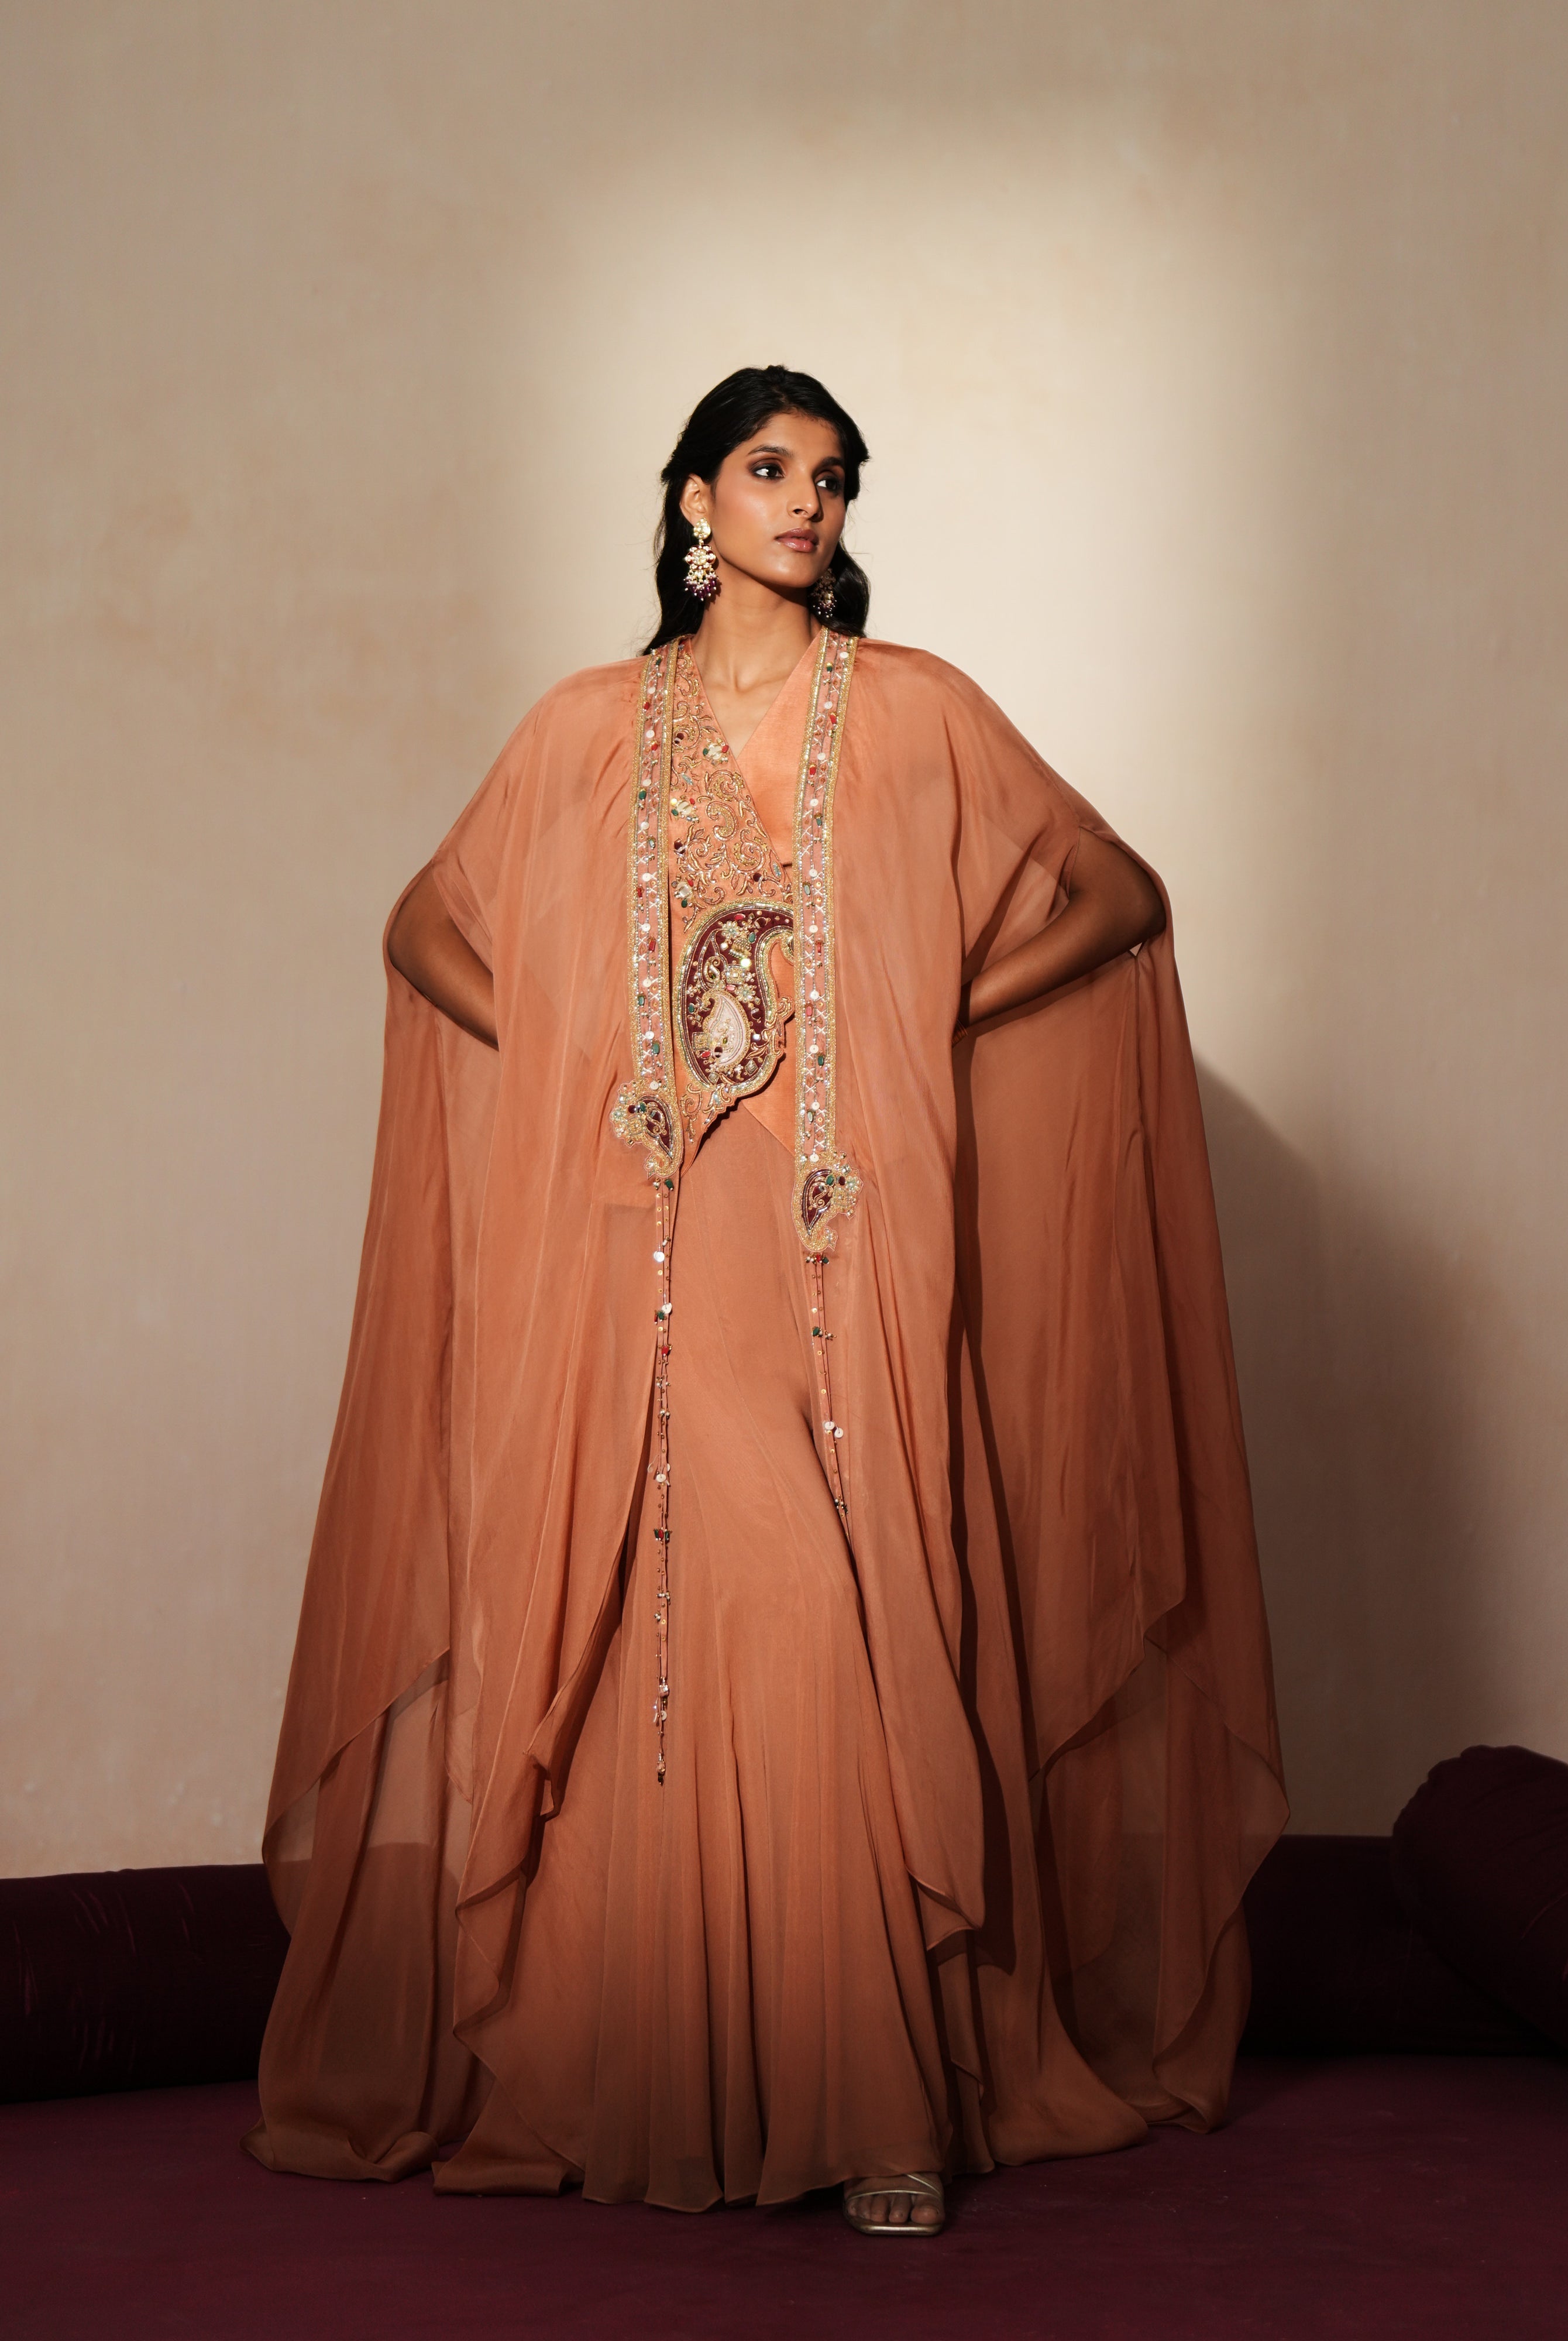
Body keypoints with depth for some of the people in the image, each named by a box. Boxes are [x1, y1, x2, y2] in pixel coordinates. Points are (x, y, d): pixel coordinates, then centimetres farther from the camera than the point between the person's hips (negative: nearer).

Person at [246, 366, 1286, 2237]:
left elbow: (1113, 895, 12)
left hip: (853, 1266, 0)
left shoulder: (915, 717, 8)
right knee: (665, 1647, -6)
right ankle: (675, 2092, 2)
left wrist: (914, 1015, 3)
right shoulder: (588, 732, 11)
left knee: (860, 1652, -4)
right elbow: (440, 932, 22)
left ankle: (889, 2099, 2)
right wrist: (591, 1055, 9)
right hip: (659, 1275, 0)